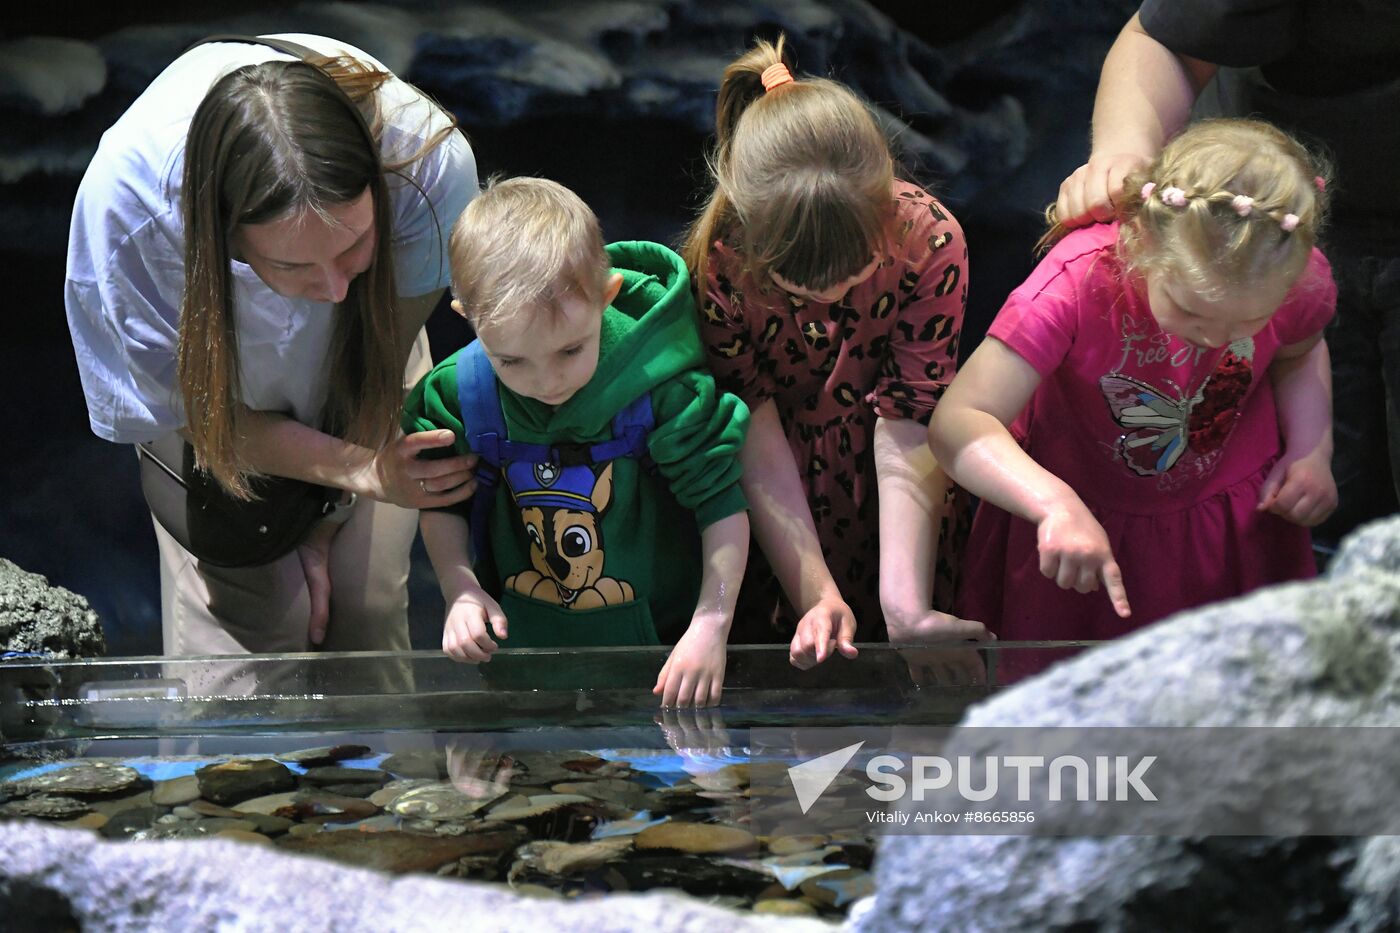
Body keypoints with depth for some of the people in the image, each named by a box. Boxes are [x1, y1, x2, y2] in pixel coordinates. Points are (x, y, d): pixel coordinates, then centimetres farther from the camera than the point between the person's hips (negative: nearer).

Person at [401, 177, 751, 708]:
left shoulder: (662, 386, -23)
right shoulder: (457, 392, -14)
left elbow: (724, 505, -15)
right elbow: (442, 501, 4)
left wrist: (711, 626, -21)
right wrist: (460, 589, -12)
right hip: (523, 635, 2)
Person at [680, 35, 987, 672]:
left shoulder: (928, 239, -24)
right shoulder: (717, 265, -26)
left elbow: (909, 428, -23)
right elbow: (757, 442, -20)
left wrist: (907, 605, -29)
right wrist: (815, 594, -26)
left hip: (889, 507, 1)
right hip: (779, 525, -1)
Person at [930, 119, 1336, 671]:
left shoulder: (1301, 283, -22)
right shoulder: (1079, 280, -35)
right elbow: (957, 423, -39)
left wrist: (1313, 448, -11)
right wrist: (1056, 504, -53)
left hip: (1229, 525, 2)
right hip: (1078, 521, -2)